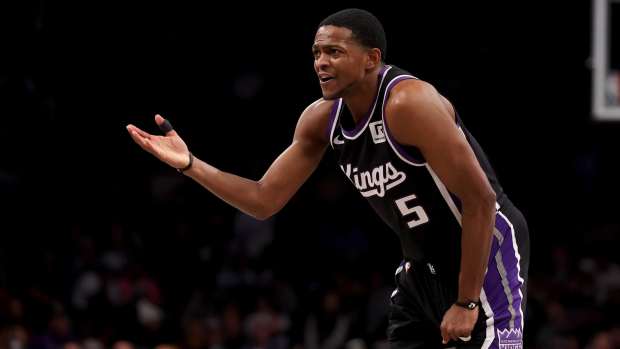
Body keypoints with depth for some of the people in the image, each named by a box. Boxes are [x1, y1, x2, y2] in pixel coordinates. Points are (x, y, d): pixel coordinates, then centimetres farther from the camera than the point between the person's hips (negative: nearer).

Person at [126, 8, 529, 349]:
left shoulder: (409, 104, -25)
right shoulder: (322, 119, -1)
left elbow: (480, 200, -25)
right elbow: (265, 200, 7)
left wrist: (466, 302, -23)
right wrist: (190, 164, -7)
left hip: (484, 254, -8)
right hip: (423, 263, 8)